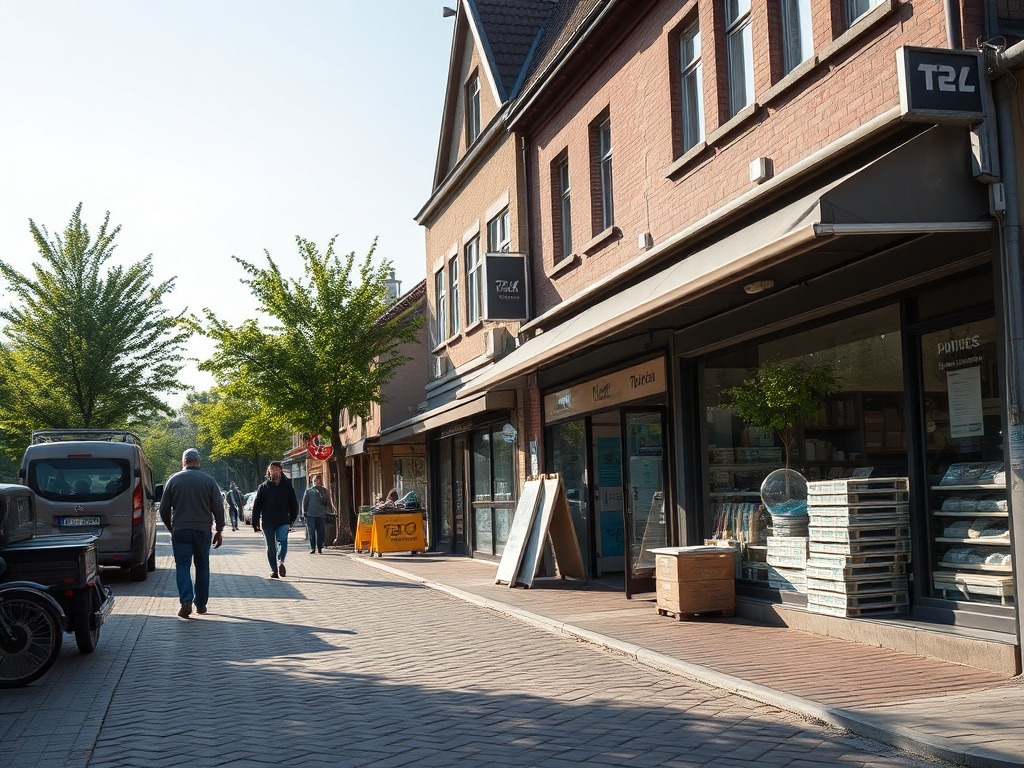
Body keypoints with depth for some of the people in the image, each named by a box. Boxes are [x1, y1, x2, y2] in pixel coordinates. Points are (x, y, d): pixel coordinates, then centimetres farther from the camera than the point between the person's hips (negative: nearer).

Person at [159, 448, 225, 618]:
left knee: (183, 565, -1)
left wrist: (171, 527, 18)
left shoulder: (174, 480, 1)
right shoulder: (209, 481, 1)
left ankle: (186, 601, -17)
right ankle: (201, 604, 16)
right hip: (203, 529, 1)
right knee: (202, 566, 12)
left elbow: (164, 509, 4)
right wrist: (219, 531, 8)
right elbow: (218, 508, 0)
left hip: (180, 530, -1)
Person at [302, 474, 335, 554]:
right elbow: (304, 502, 10)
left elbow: (329, 502, 14)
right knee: (312, 533, 0)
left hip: (321, 515, 1)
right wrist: (304, 512, 1)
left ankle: (320, 548, 5)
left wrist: (331, 511, 7)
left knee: (320, 532, -1)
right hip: (311, 515, 0)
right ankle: (312, 548, 7)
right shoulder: (309, 491, 10)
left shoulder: (324, 491, 12)